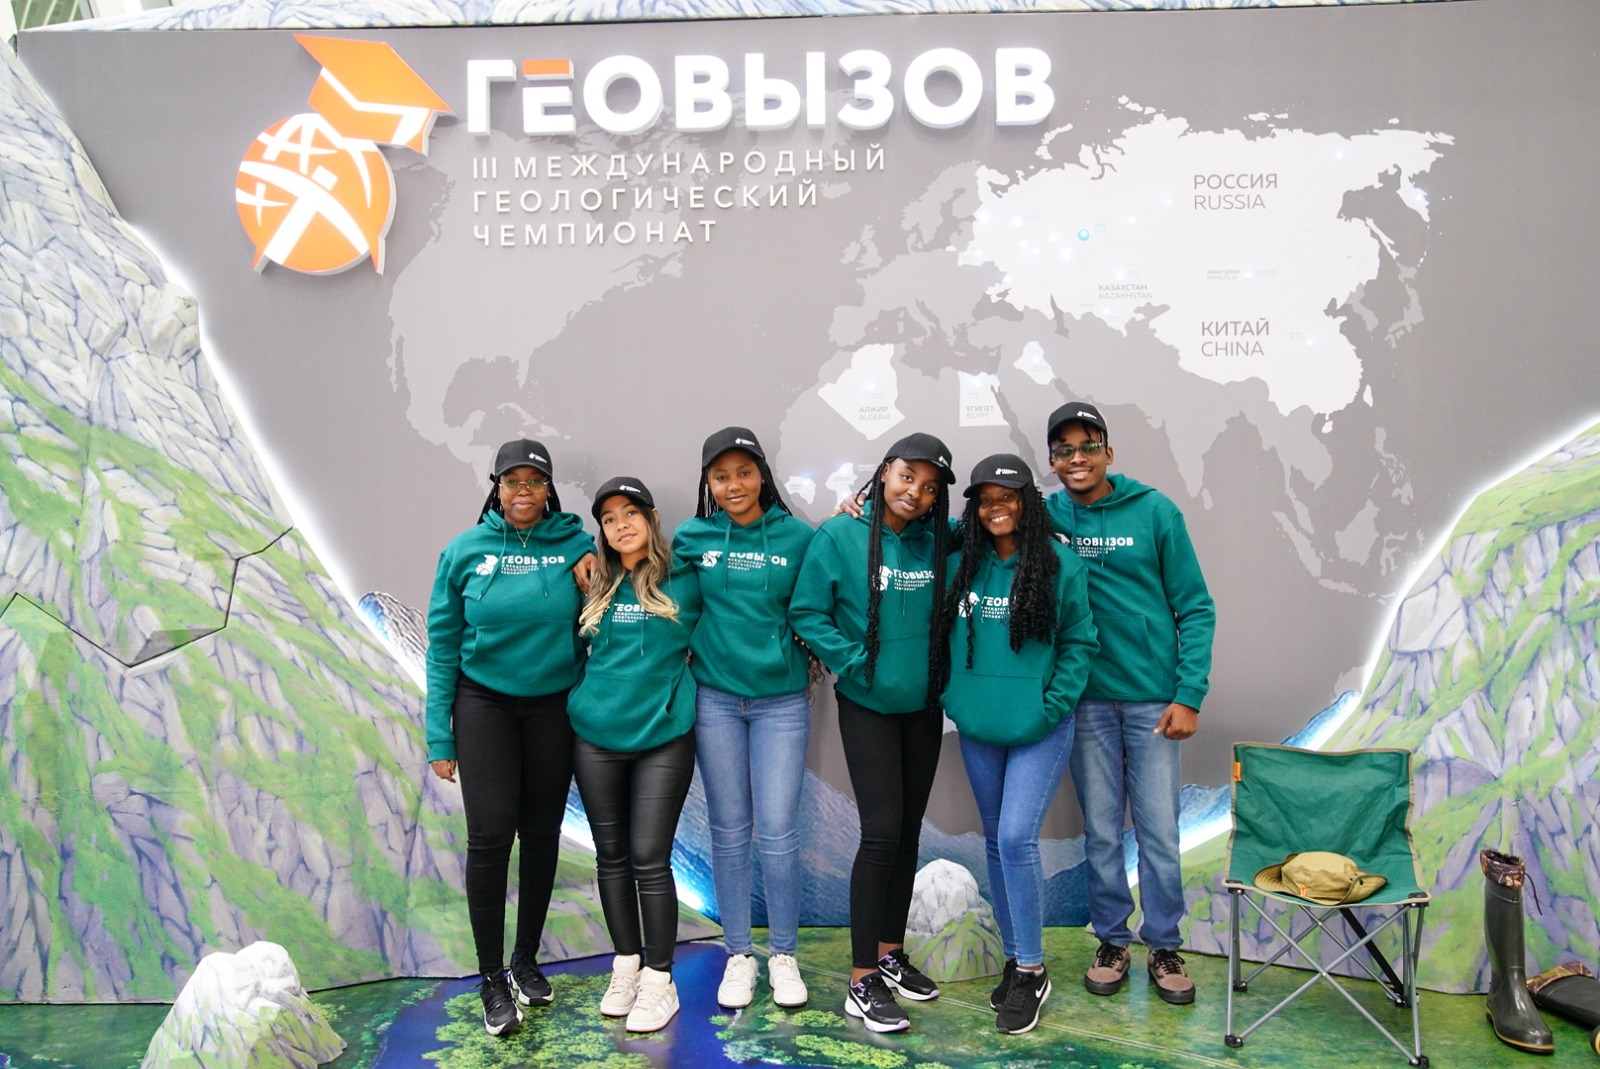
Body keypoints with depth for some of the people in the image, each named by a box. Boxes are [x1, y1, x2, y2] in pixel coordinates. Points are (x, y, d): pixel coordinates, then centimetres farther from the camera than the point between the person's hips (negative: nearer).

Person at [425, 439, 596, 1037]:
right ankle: (492, 979, 10)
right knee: (490, 837, -6)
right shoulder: (465, 551, -3)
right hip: (485, 703, -1)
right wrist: (440, 735, -3)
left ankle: (527, 959, 29)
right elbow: (443, 645, -1)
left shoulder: (578, 547, -4)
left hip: (554, 707, 1)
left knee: (542, 835, 10)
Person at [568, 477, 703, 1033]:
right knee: (611, 855, 12)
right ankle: (626, 964, 28)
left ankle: (659, 980, 12)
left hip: (663, 737, -3)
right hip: (596, 738, 4)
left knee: (649, 859, -3)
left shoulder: (684, 580, -2)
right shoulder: (595, 587, 7)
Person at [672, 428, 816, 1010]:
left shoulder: (799, 536, -3)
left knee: (778, 832, 0)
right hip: (715, 699, 1)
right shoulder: (691, 537, 1)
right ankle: (739, 955, 24)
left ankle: (784, 956, 20)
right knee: (729, 831, 9)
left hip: (781, 701, -1)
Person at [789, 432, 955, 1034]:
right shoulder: (840, 537, -12)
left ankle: (890, 953, 29)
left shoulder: (938, 541, -1)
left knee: (909, 831, 13)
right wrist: (853, 661, -17)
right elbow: (807, 613, -11)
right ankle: (862, 983, 3)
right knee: (882, 833, -8)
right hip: (867, 707, -5)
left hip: (923, 707, 5)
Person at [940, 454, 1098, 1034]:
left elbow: (1079, 642, -5)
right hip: (976, 729, 4)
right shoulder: (961, 563, 3)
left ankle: (1031, 972, 6)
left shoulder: (1060, 563, -6)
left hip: (1038, 729, -4)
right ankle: (1013, 959, 28)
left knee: (1017, 838, -11)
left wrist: (1053, 706, -10)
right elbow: (946, 635, 13)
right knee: (996, 843, 12)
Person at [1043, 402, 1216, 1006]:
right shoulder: (1045, 518, 0)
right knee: (1102, 829, 11)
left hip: (1153, 699, -1)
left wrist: (1189, 697, -8)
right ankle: (1112, 941, 27)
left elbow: (1195, 608, -3)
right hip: (1087, 699, 1)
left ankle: (1164, 946, 23)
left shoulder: (1155, 512, -5)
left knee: (1159, 829, 5)